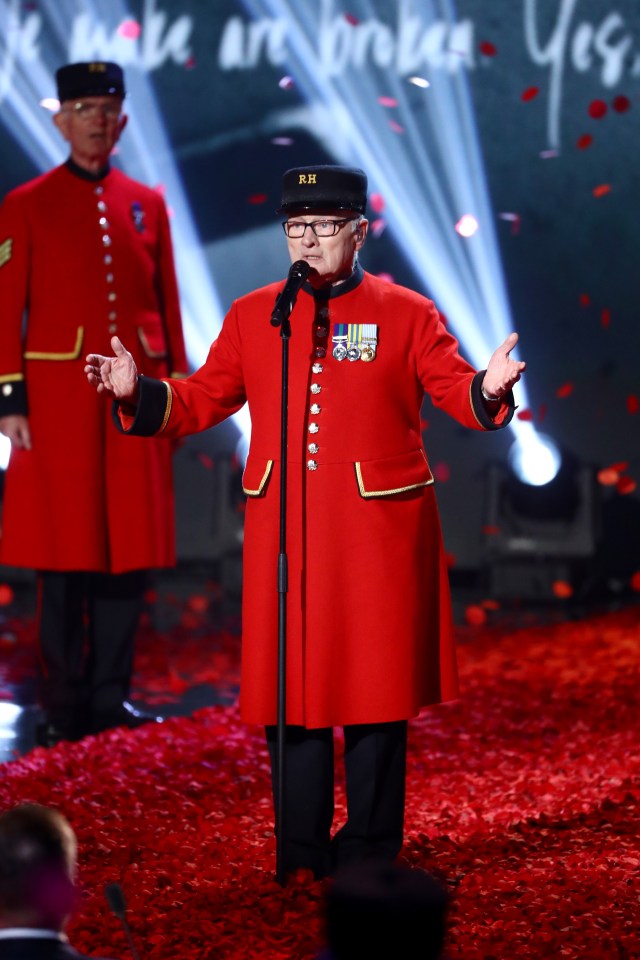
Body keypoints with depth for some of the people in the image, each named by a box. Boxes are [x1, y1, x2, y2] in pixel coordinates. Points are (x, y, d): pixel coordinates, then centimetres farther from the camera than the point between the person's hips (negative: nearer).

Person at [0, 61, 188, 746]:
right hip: (60, 394, -3)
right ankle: (64, 705, 9)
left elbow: (168, 304, 13)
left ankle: (111, 696, 14)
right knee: (65, 550, 0)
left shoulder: (147, 205, 11)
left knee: (129, 548, 4)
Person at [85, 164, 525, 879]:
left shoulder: (406, 314, 3)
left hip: (376, 532, -2)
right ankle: (301, 851, 16)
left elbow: (455, 390, -2)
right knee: (289, 686, 5)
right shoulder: (251, 316, 9)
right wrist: (136, 394, -3)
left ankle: (370, 849, 13)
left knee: (375, 686, 2)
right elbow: (202, 401, 11)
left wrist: (487, 391, -24)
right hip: (283, 534, 2)